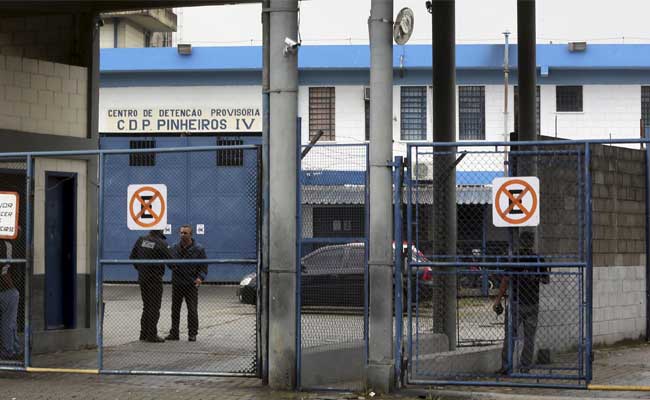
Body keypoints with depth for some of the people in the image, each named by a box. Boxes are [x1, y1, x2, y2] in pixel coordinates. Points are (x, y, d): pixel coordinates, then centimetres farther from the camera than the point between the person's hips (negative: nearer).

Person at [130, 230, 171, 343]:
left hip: (142, 278, 6)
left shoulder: (141, 240, 3)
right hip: (155, 279, -6)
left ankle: (144, 333, 19)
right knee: (154, 307, 0)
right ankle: (152, 335, 0)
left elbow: (132, 257, 8)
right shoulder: (161, 243, -14)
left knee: (146, 306, 16)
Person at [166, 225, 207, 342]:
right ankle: (174, 333, 15)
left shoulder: (198, 249, -1)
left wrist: (200, 277, -16)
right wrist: (173, 265, -8)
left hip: (191, 284, -3)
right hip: (177, 283, 3)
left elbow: (203, 266, 0)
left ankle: (192, 333, 5)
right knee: (175, 309, 8)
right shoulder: (175, 248, 8)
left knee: (192, 310, -2)